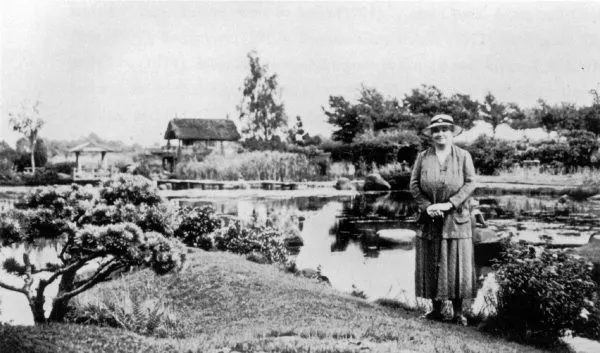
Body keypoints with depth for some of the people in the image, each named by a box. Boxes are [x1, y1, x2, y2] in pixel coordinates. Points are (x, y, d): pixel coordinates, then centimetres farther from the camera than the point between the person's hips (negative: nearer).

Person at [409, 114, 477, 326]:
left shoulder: (463, 156, 2)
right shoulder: (423, 157, 6)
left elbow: (470, 183, -5)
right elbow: (414, 185, 2)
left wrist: (449, 204, -15)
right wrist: (427, 206, -12)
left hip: (456, 217, -2)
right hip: (430, 219, 2)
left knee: (457, 264, -1)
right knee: (431, 265, 4)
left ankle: (458, 312, 7)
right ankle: (436, 310, 14)